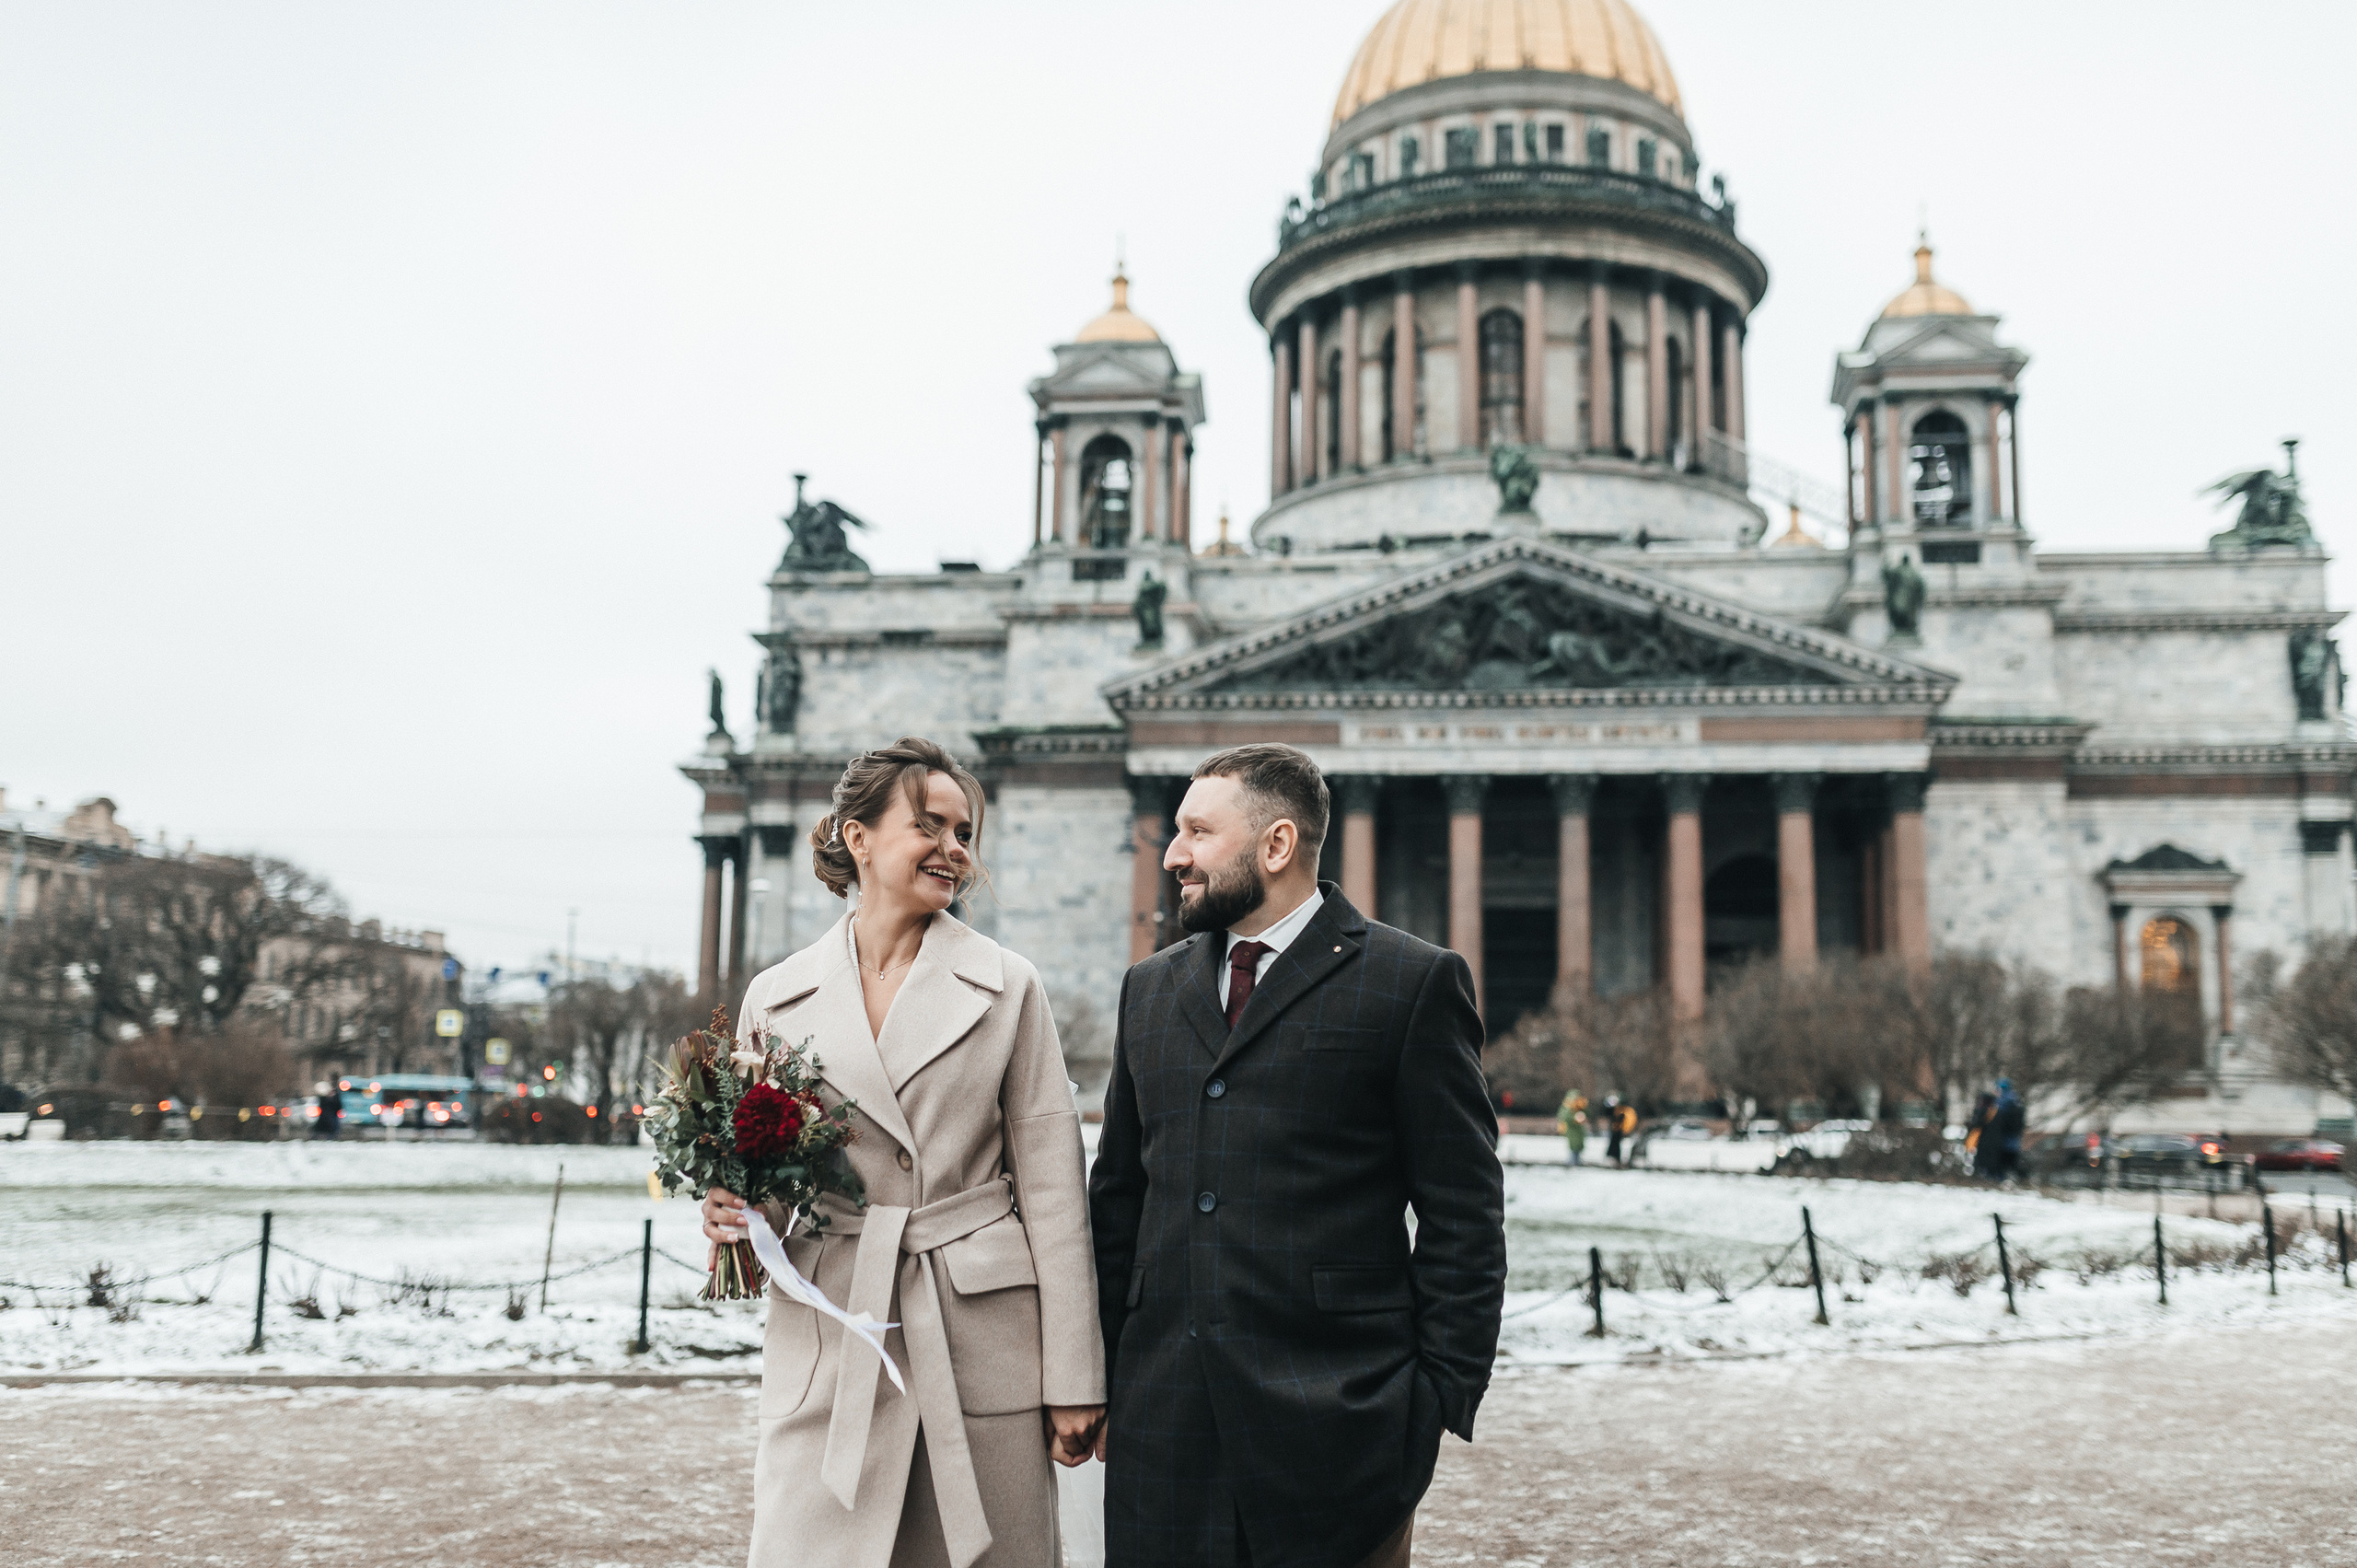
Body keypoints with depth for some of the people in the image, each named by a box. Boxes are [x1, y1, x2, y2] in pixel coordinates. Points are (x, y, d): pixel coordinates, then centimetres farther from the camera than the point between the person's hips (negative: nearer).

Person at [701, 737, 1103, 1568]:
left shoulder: (1007, 987, 3)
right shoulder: (776, 998, 6)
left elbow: (1052, 1186, 1)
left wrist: (1074, 1377, -2)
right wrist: (734, 1213, -10)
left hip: (983, 1342, 0)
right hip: (830, 1353, 1)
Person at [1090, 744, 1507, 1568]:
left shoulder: (1412, 983, -2)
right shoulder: (1149, 989, 14)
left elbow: (1464, 1215, -4)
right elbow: (1118, 1193, 16)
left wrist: (1440, 1398, -8)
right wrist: (1101, 1376, 10)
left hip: (1335, 1414, -4)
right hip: (1163, 1422, 4)